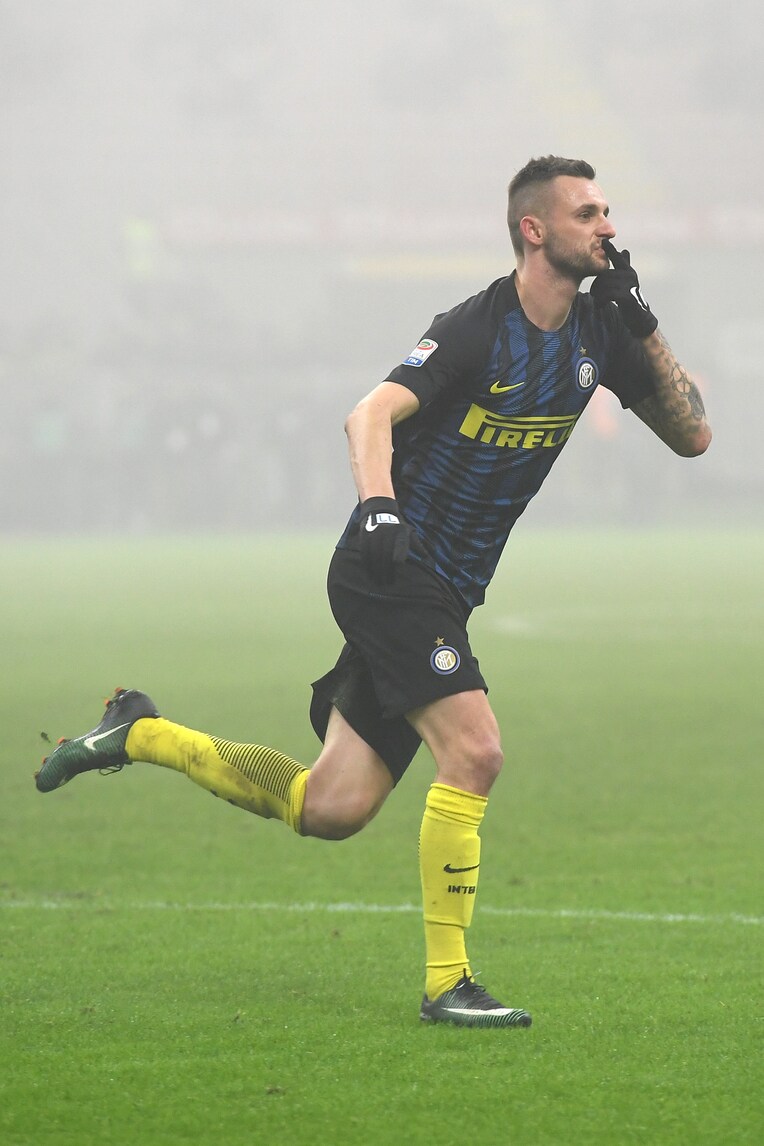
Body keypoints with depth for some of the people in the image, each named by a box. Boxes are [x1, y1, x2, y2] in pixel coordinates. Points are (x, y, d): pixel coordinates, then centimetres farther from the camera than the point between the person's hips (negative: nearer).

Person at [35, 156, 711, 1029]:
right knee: (473, 751, -22)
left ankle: (138, 734, 24)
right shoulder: (477, 328, -16)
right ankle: (445, 981, -12)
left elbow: (692, 435, 7)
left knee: (329, 809, 6)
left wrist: (644, 329, -5)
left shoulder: (597, 331, 6)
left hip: (441, 595, 8)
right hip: (392, 571, -8)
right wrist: (378, 506, -45)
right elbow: (370, 415, -26)